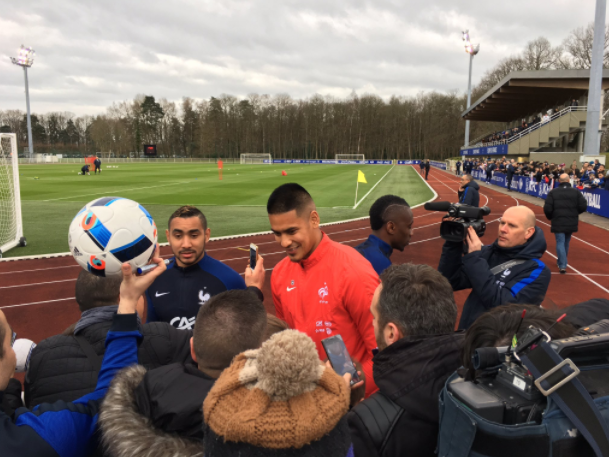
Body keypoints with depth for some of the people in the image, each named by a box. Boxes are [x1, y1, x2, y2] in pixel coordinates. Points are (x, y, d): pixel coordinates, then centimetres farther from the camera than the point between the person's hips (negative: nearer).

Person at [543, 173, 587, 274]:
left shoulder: (553, 192, -5)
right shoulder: (576, 192, -1)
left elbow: (547, 209, -10)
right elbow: (583, 206, -6)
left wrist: (550, 217, 9)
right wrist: (575, 213, 13)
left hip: (558, 222, -2)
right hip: (571, 223, 2)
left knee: (560, 243, 0)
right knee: (566, 243, 19)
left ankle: (563, 266, -11)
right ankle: (561, 262, 34)